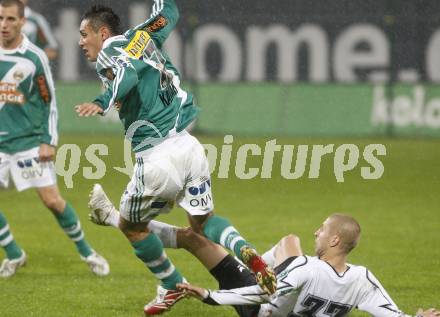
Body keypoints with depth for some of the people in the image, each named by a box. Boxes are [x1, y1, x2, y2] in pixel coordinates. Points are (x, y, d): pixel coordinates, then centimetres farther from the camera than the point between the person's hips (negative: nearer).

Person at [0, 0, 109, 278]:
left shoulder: (34, 57, -6)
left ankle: (86, 251, 14)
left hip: (29, 140, -3)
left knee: (53, 200, -5)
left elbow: (49, 103, 0)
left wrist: (49, 142, -6)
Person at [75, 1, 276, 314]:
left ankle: (172, 286, 26)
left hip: (157, 157, -7)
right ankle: (246, 251, -9)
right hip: (189, 145, 7)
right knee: (204, 220, 20)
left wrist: (102, 103, -43)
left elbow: (128, 75, -26)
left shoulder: (109, 51, -4)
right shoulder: (141, 37, 16)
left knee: (131, 225, 17)